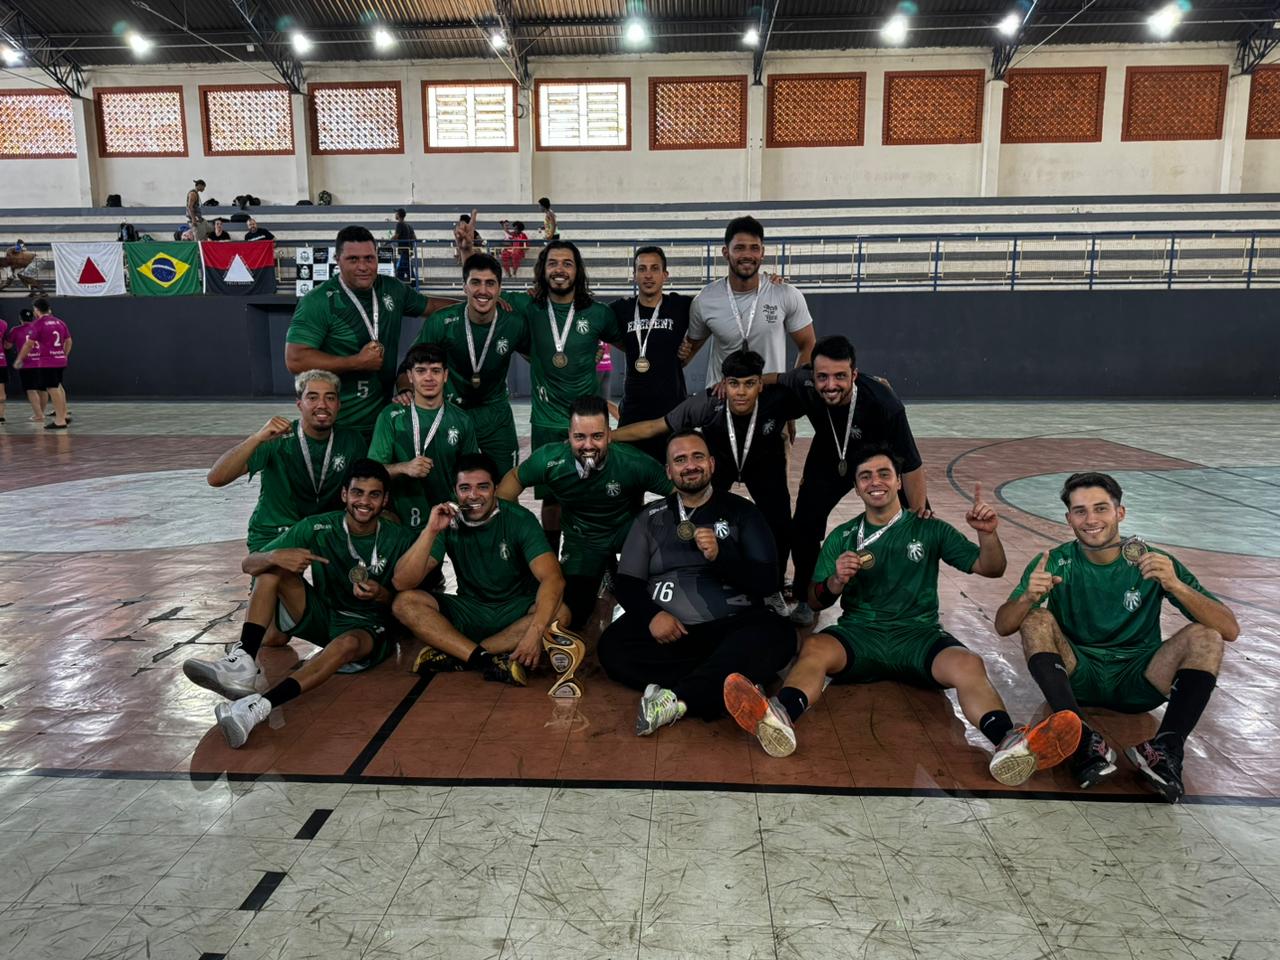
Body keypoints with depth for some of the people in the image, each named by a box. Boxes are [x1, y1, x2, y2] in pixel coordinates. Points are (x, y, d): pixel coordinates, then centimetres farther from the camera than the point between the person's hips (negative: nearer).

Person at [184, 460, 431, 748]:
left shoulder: (399, 539, -9)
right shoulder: (317, 528, -8)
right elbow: (248, 564, -10)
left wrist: (379, 594, -30)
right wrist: (275, 556, -32)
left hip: (369, 627, -3)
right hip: (322, 615, 3)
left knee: (348, 643, -39)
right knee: (274, 567, -16)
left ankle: (259, 706, -51)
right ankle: (243, 665, -30)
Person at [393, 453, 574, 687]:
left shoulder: (519, 520, -13)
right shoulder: (448, 521, -6)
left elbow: (553, 578, -27)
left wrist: (535, 632, -43)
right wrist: (430, 531, -27)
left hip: (515, 613, -2)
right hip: (468, 612, 2)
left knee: (559, 613, -32)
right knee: (404, 603, -20)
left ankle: (455, 656, -28)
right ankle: (489, 661, -33)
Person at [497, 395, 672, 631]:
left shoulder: (632, 463, -30)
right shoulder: (549, 459, -24)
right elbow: (515, 478, -3)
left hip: (625, 529, 0)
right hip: (581, 538, 1)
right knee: (571, 615, -6)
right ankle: (601, 573, 27)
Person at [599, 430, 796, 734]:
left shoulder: (742, 512, 10)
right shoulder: (651, 517, 15)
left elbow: (767, 580, 3)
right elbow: (626, 581, 9)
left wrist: (721, 556, -15)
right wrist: (652, 615, -12)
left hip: (731, 628, -1)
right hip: (667, 631, 2)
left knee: (778, 635, -32)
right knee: (612, 646, -28)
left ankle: (676, 698, -33)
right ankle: (726, 689, -25)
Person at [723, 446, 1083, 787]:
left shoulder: (929, 529, 13)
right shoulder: (842, 537, 15)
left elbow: (991, 569, 10)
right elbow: (816, 601, 11)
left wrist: (988, 534, -11)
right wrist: (836, 581, -11)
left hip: (918, 634, 0)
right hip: (858, 633, 0)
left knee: (968, 664, -32)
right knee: (814, 648, -32)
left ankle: (1010, 743, -56)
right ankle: (780, 718, -60)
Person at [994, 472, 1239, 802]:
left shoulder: (1153, 563, -7)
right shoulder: (1055, 562, -6)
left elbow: (1230, 630, -13)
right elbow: (1002, 626, -12)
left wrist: (1176, 586, -31)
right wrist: (1028, 596, -34)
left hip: (1137, 682, 0)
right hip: (1077, 677, 0)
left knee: (1204, 636, -19)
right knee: (1036, 620, -24)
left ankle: (1166, 750, -31)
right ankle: (1085, 741, -35)